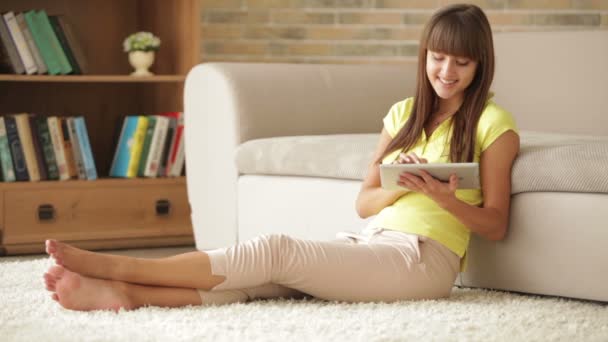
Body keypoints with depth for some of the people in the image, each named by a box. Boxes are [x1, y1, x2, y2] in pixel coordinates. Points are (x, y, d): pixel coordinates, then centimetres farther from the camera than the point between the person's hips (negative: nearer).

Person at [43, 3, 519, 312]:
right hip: (369, 242, 6)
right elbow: (363, 202, 15)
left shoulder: (492, 123, 3)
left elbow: (495, 226, 2)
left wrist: (444, 198, -16)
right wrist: (402, 187, -6)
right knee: (262, 277, -21)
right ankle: (123, 292, -40)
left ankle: (118, 268, -29)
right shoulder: (404, 114, 20)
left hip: (422, 257, -6)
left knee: (274, 251, -25)